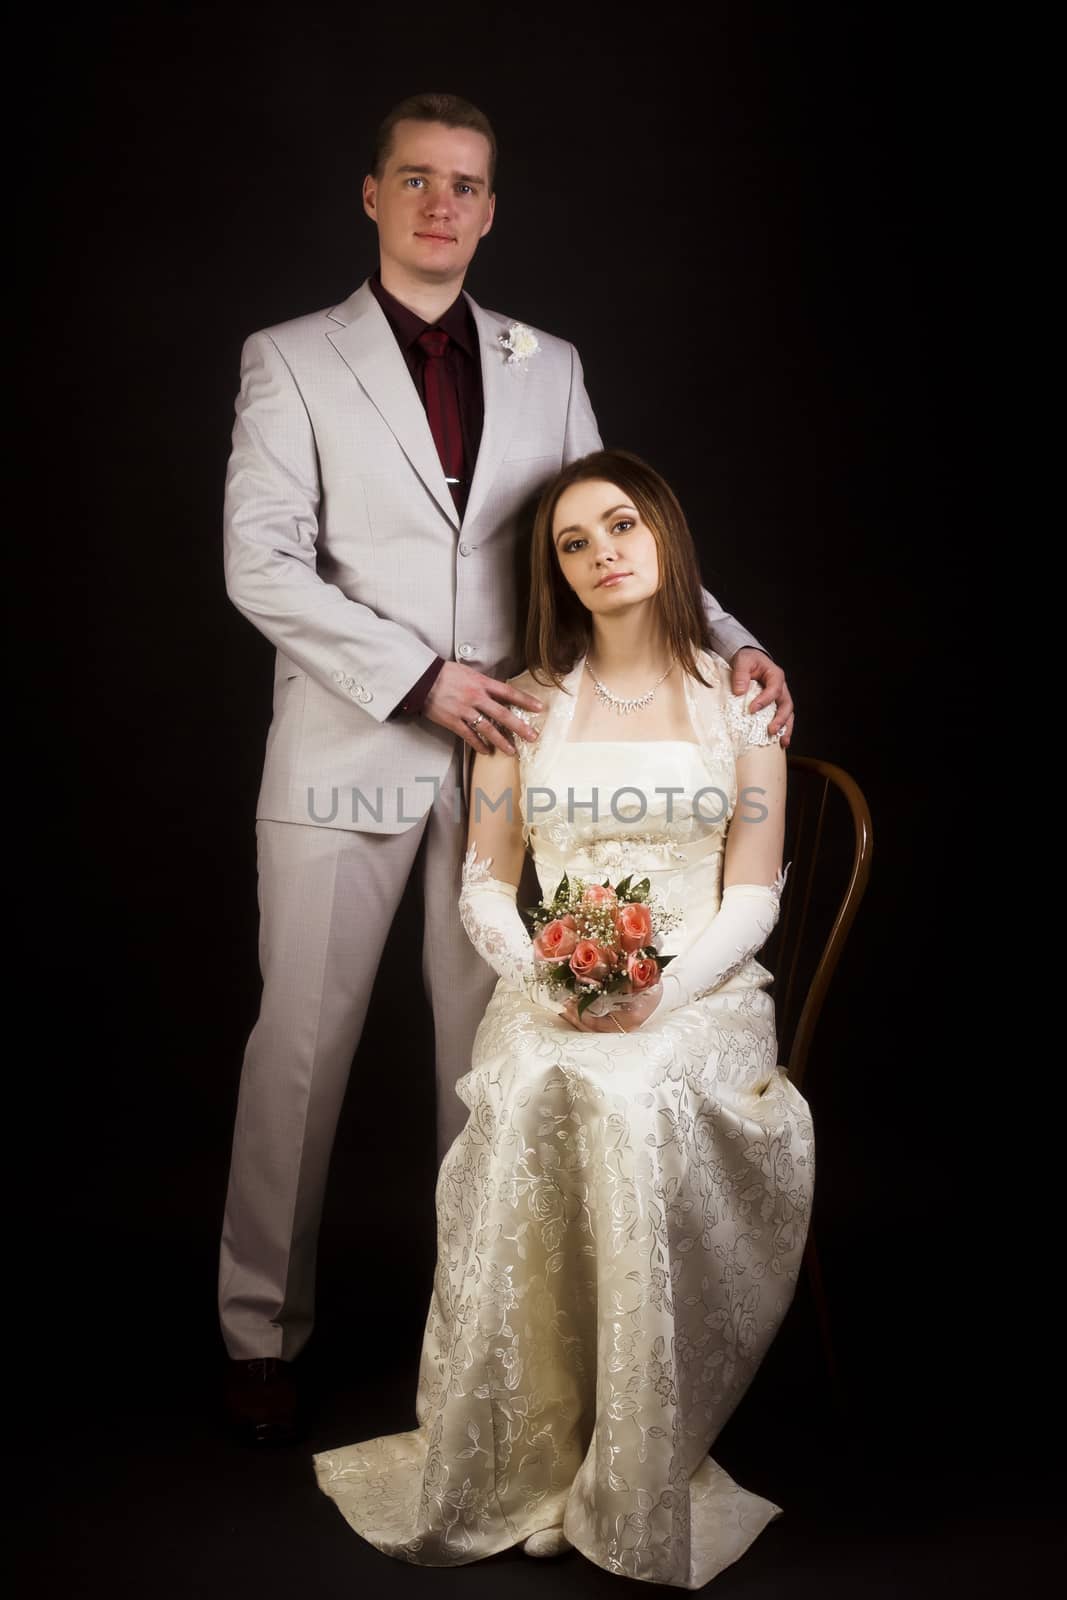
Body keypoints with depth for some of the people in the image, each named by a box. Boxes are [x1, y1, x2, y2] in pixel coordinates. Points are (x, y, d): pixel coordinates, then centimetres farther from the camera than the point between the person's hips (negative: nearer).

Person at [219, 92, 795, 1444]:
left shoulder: (549, 366, 13)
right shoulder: (292, 360, 3)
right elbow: (261, 564, -6)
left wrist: (724, 638, -3)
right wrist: (421, 674, -15)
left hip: (504, 752, 3)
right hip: (346, 754, -2)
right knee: (300, 1045, 4)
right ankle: (261, 1330, 19)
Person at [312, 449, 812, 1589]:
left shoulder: (738, 699, 9)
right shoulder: (527, 704, 13)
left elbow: (753, 897, 4)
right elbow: (484, 888, 11)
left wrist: (661, 989, -14)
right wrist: (550, 976, -9)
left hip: (698, 996, -1)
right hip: (548, 998, 1)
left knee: (637, 1103, -35)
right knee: (532, 1107, -33)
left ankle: (635, 1487, -20)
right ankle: (510, 1463, -19)